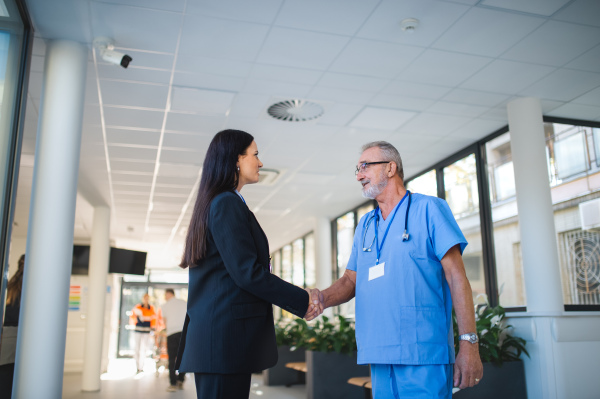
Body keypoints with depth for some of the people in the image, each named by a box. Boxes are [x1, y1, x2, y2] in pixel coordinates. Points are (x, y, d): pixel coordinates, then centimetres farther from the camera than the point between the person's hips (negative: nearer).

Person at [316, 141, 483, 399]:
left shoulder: (428, 209, -1)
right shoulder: (365, 225, 17)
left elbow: (456, 276, -7)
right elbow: (351, 280, 15)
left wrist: (469, 344, -13)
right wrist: (321, 299, -7)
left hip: (423, 355, -6)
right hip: (380, 357, 6)